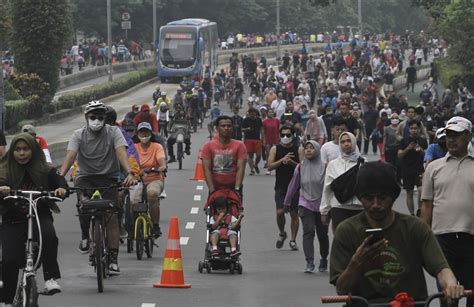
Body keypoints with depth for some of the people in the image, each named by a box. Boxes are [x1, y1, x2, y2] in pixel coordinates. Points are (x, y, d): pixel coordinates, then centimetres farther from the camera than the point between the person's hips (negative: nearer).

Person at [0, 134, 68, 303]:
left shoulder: (45, 171, 3)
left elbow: (60, 181, -4)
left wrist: (62, 189, -29)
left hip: (39, 215, 0)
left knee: (48, 235, -34)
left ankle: (51, 277, -25)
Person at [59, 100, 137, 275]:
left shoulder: (113, 132, -6)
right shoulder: (79, 135, -4)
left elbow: (121, 153, -21)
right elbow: (70, 156, -18)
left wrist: (130, 173, -39)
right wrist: (60, 177, -36)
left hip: (109, 177, 0)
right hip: (86, 177, 0)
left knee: (112, 216, -11)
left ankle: (113, 260, -5)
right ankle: (85, 236, -3)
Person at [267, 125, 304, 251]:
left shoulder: (299, 150, 3)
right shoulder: (275, 149, 4)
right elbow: (269, 166, -5)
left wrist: (292, 162, -19)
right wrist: (282, 160, -18)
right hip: (280, 186, 0)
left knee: (294, 214, 3)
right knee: (280, 212, -10)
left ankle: (293, 240, 10)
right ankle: (282, 233, 16)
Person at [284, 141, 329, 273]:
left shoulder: (324, 167, -3)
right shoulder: (301, 167, 4)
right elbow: (293, 186, 14)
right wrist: (287, 202, 21)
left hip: (322, 206, -1)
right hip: (306, 204, 1)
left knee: (322, 234, 9)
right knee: (308, 232, -13)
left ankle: (324, 260, 30)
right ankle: (309, 263, -18)